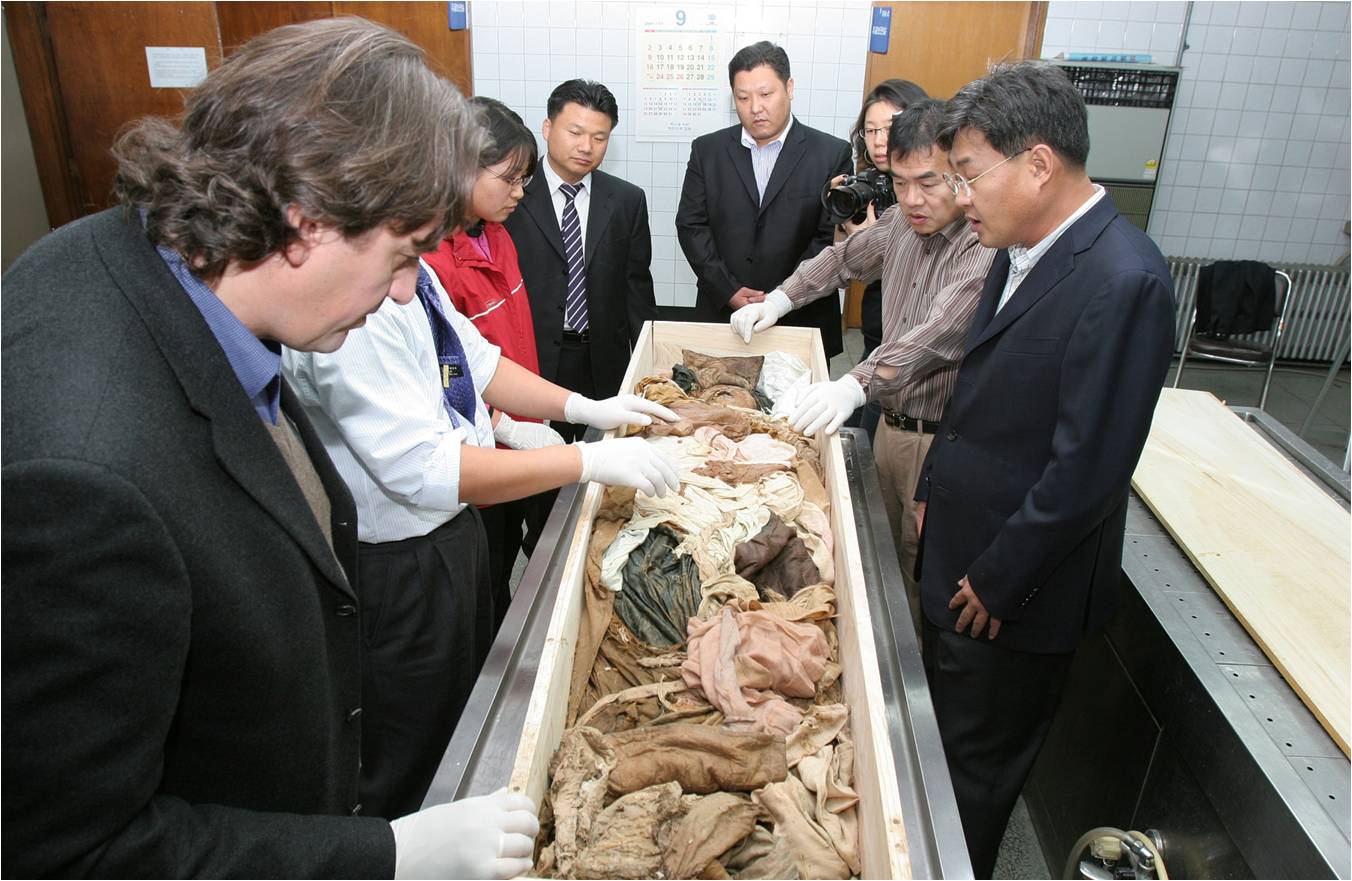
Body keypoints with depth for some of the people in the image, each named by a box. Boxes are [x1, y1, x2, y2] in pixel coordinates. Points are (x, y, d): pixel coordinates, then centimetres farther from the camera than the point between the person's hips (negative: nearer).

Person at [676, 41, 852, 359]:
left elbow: (832, 237, -5)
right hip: (721, 314, 2)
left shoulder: (832, 154, -1)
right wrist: (729, 291, -9)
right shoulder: (707, 150, 6)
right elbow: (691, 226, 2)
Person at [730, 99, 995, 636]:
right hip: (891, 424, 8)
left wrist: (857, 385, -48)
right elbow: (844, 258, 23)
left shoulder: (989, 248, -22)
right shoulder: (902, 223, 5)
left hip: (943, 441, -7)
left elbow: (936, 336, -35)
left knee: (925, 572, 1)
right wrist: (779, 299, 13)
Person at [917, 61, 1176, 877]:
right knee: (943, 739, 25)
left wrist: (999, 582, -16)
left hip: (1016, 589, -8)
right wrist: (934, 493, 12)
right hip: (961, 554, 8)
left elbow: (1087, 468, -24)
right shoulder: (1024, 251, 3)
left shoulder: (1123, 281, -25)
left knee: (975, 767, 13)